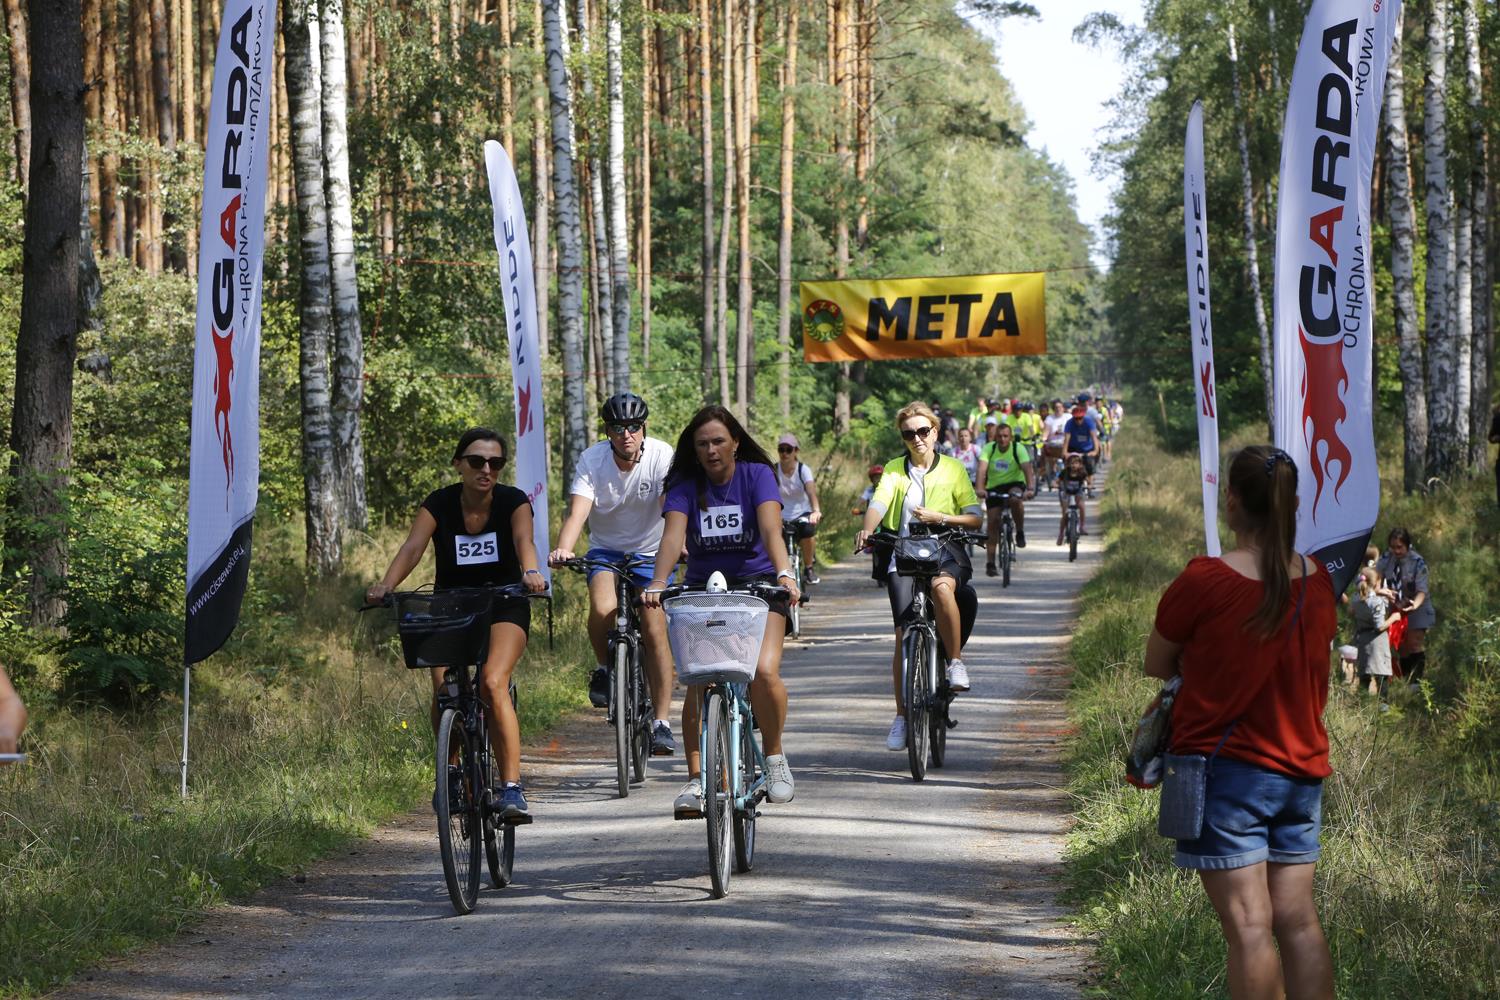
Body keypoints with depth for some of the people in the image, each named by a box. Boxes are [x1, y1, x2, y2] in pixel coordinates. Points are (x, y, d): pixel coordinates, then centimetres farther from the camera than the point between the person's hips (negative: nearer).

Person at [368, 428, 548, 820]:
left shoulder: (513, 502, -11)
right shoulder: (439, 504, -10)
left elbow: (524, 540, -30)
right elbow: (412, 547, -24)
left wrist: (530, 572, -52)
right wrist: (385, 586, -43)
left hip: (503, 606, -2)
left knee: (493, 683, -27)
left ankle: (512, 789, -26)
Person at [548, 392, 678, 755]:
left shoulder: (662, 456, -18)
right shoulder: (592, 459, -16)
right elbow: (577, 511, -27)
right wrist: (563, 549, -46)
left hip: (650, 551, 0)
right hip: (606, 549, 0)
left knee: (654, 630, -13)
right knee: (603, 609, -29)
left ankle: (662, 722, -4)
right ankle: (603, 668, 2)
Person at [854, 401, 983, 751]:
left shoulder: (953, 469, 9)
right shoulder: (894, 470, 10)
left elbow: (974, 518, 5)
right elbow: (878, 503, -8)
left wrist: (939, 517, -12)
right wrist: (867, 530, -29)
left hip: (946, 551, -1)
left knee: (942, 587, -37)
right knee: (903, 634, -8)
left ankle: (956, 661, -20)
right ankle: (902, 715, 2)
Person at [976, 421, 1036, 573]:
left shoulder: (1018, 448, -16)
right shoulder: (989, 448, -13)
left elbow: (1027, 469, -27)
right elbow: (982, 469, -25)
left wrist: (1030, 488, -44)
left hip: (1015, 483, -2)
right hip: (994, 487, 2)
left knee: (1015, 499, -37)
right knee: (993, 522, -4)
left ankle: (1020, 531, -13)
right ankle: (990, 563, 2)